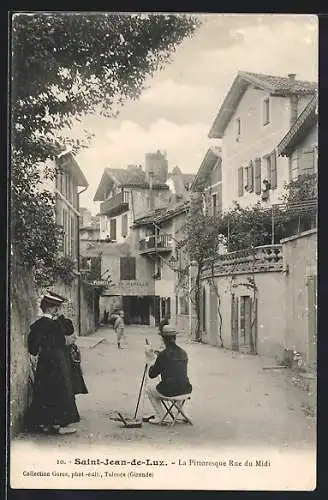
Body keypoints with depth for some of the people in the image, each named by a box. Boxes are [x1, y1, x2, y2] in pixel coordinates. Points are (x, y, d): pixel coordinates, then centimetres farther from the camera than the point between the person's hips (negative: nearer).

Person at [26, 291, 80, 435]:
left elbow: (32, 345, 6)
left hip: (43, 364, 8)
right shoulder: (55, 325, -19)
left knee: (44, 392, 14)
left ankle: (43, 422, 21)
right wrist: (65, 341, -2)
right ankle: (58, 424, 6)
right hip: (57, 363, -8)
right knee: (61, 392, 2)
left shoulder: (37, 325, 3)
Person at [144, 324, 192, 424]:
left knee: (149, 391, 22)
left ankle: (160, 417, 13)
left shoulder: (163, 354, -10)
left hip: (169, 390, -5)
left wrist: (152, 364, 18)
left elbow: (152, 375, -3)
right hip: (185, 390, 6)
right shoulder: (183, 353, 7)